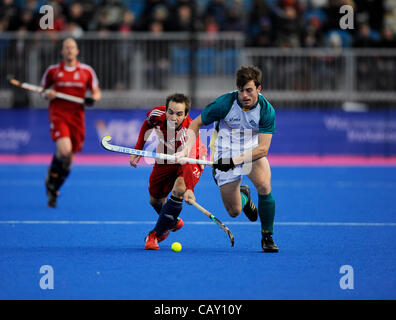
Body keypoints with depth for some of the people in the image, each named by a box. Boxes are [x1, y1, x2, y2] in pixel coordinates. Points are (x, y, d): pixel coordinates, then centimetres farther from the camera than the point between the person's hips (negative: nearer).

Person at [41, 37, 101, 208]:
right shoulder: (52, 71, 5)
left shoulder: (87, 71, 6)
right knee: (64, 150, -26)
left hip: (77, 117, 2)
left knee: (69, 160, 6)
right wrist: (47, 94, -7)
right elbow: (43, 90, 16)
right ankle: (51, 175, 3)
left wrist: (93, 98, -10)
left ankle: (53, 190, 25)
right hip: (58, 115, -2)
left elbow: (97, 93, 13)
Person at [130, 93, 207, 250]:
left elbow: (189, 159, -53)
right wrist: (138, 148, -5)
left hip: (190, 161, -5)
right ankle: (173, 222, 48)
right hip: (166, 159, 5)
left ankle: (155, 234, -15)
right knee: (155, 200, 13)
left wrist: (189, 188, -66)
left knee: (179, 190, -31)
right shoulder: (157, 114, -28)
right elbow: (147, 124, -1)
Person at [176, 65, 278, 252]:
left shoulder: (266, 110, -20)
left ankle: (267, 237, -10)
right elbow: (196, 123, -6)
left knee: (264, 186, -30)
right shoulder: (224, 104, -21)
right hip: (225, 155, 0)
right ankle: (243, 196, 39)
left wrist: (236, 160, -33)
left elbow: (263, 148, -21)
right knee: (234, 211, -1)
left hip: (253, 153, 0)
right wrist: (186, 149, -19)